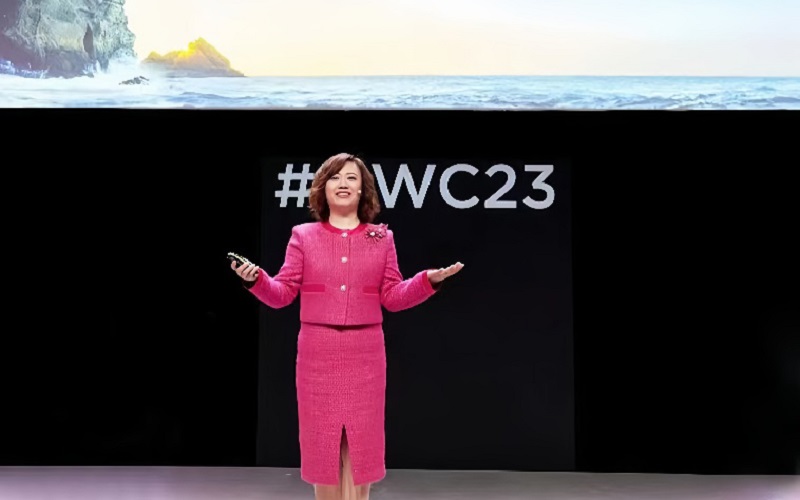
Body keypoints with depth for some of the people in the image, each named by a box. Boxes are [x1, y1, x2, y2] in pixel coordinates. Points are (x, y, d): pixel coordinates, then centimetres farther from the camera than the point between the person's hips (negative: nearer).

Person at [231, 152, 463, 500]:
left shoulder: (381, 238, 7)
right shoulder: (303, 236, 5)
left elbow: (393, 298, 4)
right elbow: (281, 294, 0)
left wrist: (429, 279, -10)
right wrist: (256, 279, -19)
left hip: (365, 354, 1)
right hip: (317, 353, 0)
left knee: (361, 439, 6)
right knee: (322, 437, 6)